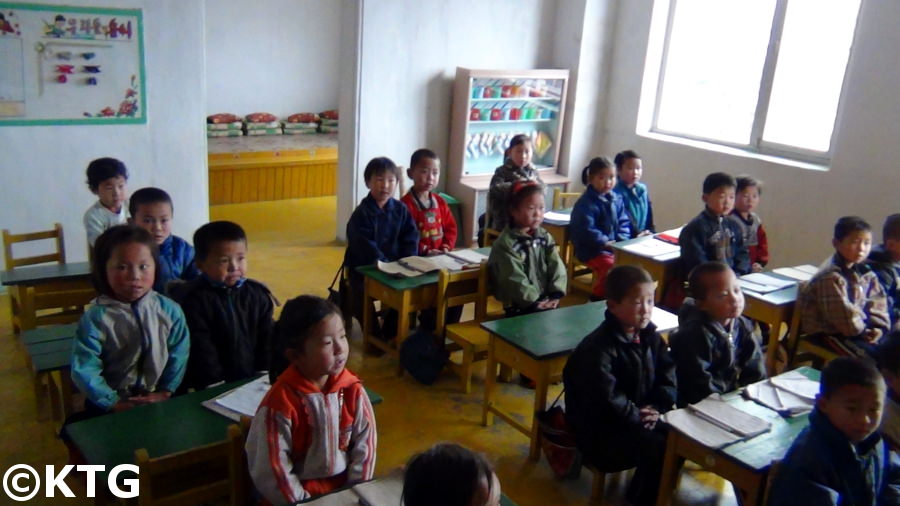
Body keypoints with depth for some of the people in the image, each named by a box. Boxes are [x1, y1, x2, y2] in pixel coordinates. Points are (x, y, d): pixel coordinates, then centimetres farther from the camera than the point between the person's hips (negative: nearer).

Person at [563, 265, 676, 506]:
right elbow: (607, 400, -27)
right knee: (658, 447, -24)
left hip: (642, 415, 8)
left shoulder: (649, 335, 2)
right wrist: (639, 416, -18)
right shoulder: (598, 349, -23)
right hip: (599, 429, -8)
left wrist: (657, 407, -10)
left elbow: (668, 375, 5)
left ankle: (661, 484, 20)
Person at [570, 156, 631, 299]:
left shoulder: (616, 199, 9)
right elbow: (586, 230, -19)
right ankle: (597, 298, -6)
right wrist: (606, 243, -21)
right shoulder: (586, 203, -13)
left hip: (615, 247, 7)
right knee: (611, 266, -27)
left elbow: (624, 223, 12)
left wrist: (622, 240, -6)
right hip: (591, 250, -7)